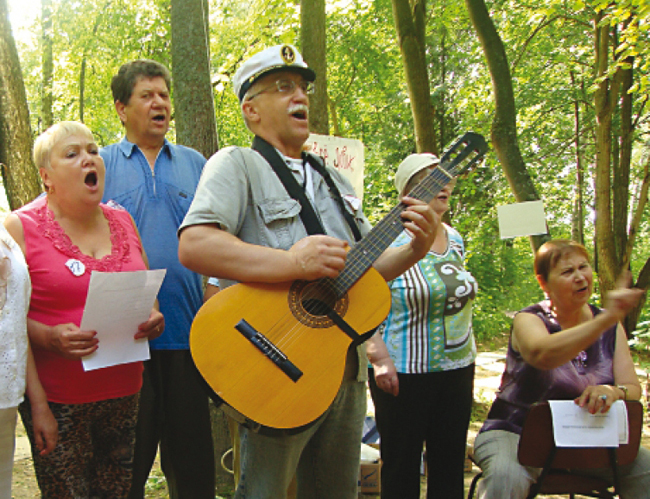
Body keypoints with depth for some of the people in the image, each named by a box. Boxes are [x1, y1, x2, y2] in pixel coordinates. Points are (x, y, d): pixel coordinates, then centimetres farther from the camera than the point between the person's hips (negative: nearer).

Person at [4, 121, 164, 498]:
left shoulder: (123, 222, 11)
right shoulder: (21, 227, -5)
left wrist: (153, 317, -1)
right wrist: (48, 338, -24)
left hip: (124, 392, 5)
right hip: (58, 400, -4)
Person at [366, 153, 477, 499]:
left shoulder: (454, 239, 11)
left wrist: (470, 363, 18)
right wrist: (378, 357, -21)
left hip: (456, 370, 7)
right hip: (405, 372, -6)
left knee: (451, 464, 12)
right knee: (402, 466, 4)